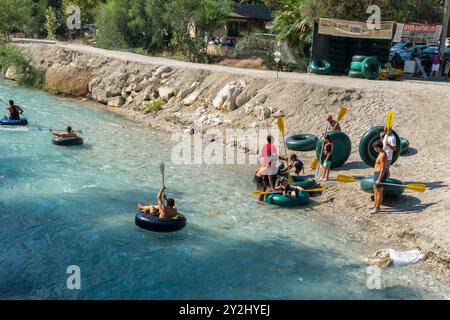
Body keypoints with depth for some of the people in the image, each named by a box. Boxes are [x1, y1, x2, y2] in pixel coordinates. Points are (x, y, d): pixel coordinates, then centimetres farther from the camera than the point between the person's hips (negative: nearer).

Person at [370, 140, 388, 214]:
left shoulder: (382, 155, -24)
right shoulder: (382, 153, 8)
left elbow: (383, 169, -24)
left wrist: (379, 180, -22)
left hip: (380, 175, -11)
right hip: (378, 174, 11)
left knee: (379, 192, 0)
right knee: (375, 189, 20)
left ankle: (377, 208, 10)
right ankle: (376, 205, 32)